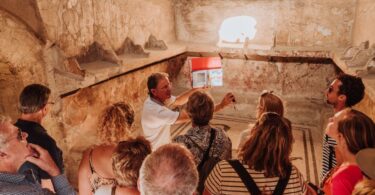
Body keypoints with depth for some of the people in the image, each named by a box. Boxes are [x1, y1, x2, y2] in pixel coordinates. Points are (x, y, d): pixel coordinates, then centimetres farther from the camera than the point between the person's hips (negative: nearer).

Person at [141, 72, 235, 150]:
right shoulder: (153, 109, -33)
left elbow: (178, 100, 4)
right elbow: (185, 116, -38)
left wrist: (198, 88, -13)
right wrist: (220, 105, -39)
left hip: (163, 149, 8)